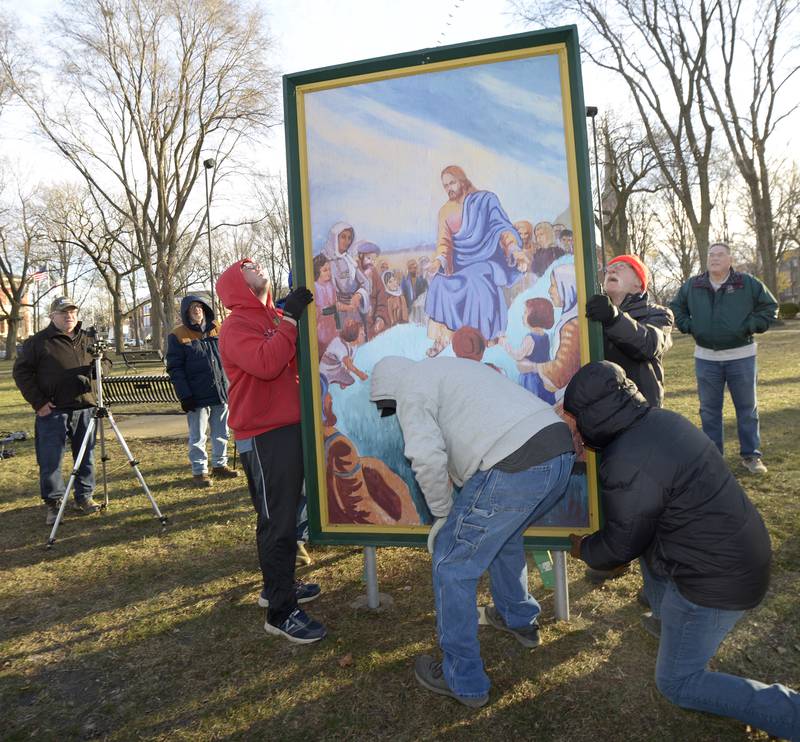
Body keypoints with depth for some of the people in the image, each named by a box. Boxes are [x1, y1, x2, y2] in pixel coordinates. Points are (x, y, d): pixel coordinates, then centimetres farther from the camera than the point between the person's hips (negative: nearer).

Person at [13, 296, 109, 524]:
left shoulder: (88, 339, 13)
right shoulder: (38, 341, 0)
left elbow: (105, 363, 22)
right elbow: (21, 371, -1)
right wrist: (38, 402, -9)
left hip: (85, 407, 4)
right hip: (52, 411, -4)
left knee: (86, 457, 10)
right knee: (50, 461, 1)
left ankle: (84, 497, 23)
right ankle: (53, 504, 14)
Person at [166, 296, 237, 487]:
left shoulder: (217, 329, 10)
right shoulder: (177, 336, -3)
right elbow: (174, 368, -7)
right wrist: (184, 395, -14)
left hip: (222, 392, 4)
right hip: (197, 397, -4)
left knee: (221, 433, 14)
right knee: (198, 436, 4)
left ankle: (220, 465, 28)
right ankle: (199, 471, 15)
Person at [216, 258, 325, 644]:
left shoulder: (274, 318, 15)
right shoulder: (236, 326, -10)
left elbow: (296, 359, 16)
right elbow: (266, 364, -27)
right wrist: (289, 318, -21)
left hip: (290, 427, 8)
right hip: (263, 436, -8)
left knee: (285, 514, 18)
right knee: (277, 522, -4)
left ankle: (278, 586, 34)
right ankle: (281, 613, 7)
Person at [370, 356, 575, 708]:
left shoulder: (411, 390, 4)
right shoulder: (450, 366, 30)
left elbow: (428, 457, -12)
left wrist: (442, 513, 5)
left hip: (514, 466, -9)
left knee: (452, 566, 8)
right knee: (503, 533, 34)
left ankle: (463, 680, 21)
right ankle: (519, 619, 52)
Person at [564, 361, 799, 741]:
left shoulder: (626, 467, -27)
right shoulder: (662, 419, -1)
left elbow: (622, 545, -11)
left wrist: (584, 549, 8)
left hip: (717, 579, -8)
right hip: (740, 550, 8)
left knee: (677, 683, 11)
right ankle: (670, 621, 38)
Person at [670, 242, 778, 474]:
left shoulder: (748, 283, -3)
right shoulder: (692, 286, 2)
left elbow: (770, 306, 5)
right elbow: (676, 308, 15)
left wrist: (751, 327, -7)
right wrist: (689, 327, 1)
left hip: (741, 356, -1)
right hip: (706, 358, 1)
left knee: (747, 408, 7)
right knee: (709, 410, 7)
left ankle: (751, 455, 18)